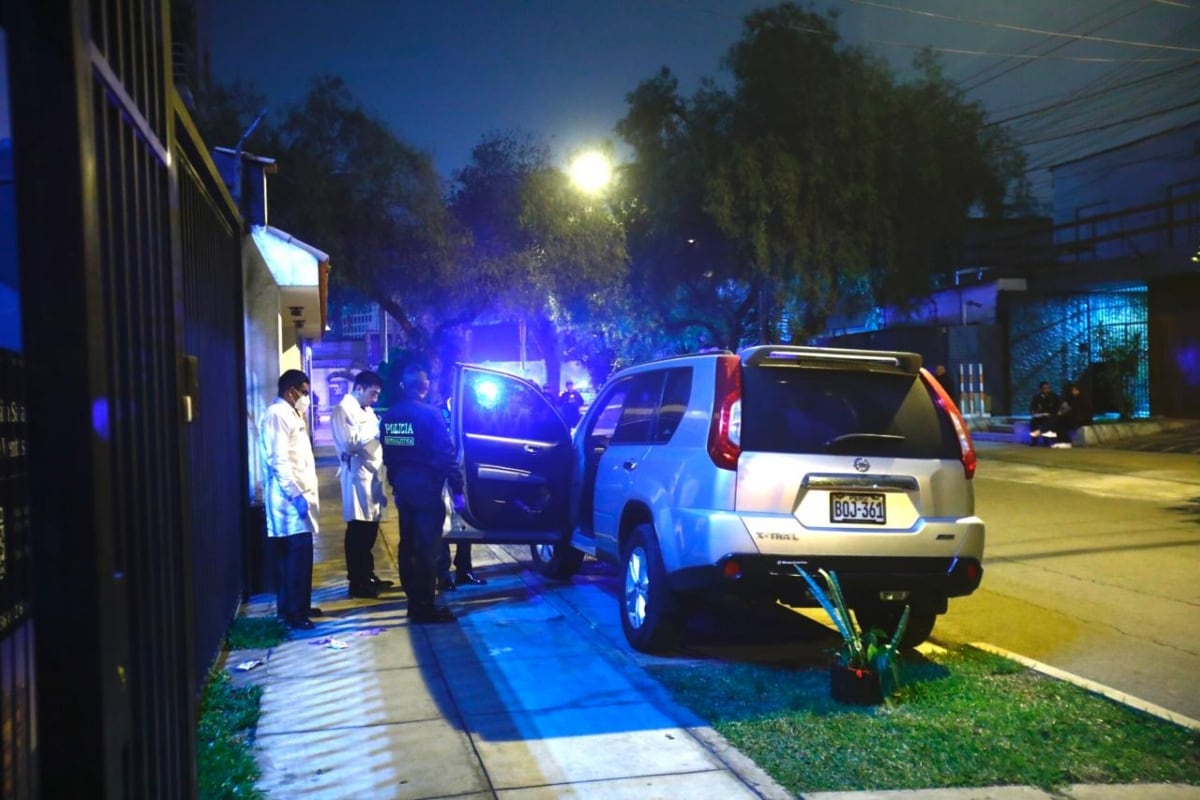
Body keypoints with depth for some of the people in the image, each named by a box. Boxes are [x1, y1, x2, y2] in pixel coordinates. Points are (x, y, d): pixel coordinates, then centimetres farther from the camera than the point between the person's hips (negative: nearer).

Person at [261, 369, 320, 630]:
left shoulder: (290, 413, 18)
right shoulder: (277, 414, -14)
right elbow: (278, 461, -21)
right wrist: (296, 494, -23)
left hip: (298, 494, 10)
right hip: (290, 498, -10)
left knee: (298, 554, 13)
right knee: (297, 554, -7)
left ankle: (297, 606, 21)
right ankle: (293, 612, -1)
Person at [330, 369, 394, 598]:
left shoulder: (366, 410, 20)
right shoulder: (343, 409, -8)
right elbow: (350, 444, -19)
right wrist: (375, 428, -13)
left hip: (372, 475, 9)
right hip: (357, 476, -9)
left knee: (370, 529, 13)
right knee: (357, 531, -3)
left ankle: (367, 575, 24)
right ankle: (357, 582, 5)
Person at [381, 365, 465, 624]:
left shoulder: (389, 416, 7)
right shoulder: (430, 413, -14)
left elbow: (388, 455, 14)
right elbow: (445, 454, -15)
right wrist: (457, 489, -11)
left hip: (403, 486, 7)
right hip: (426, 486, -7)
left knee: (408, 545, 13)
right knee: (427, 548, -2)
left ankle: (414, 601, 22)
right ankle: (424, 607, 1)